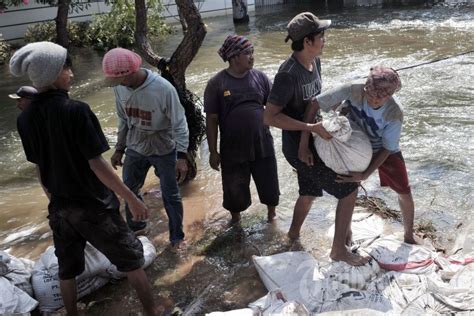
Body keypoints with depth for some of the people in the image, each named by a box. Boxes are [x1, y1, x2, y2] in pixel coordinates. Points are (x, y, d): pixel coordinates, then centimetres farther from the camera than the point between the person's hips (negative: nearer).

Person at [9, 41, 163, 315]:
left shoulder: (25, 118, -3)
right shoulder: (75, 110, -22)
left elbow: (40, 166, 7)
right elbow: (97, 164, -23)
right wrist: (132, 199, -15)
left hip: (59, 206, 6)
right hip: (94, 204, -6)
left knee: (67, 267, 22)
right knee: (131, 258, 12)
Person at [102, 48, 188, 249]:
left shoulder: (163, 88, -28)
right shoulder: (120, 87, -11)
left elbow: (179, 124, -19)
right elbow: (123, 120, 5)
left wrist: (182, 156, -21)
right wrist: (119, 149, 10)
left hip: (164, 150, -5)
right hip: (135, 149, 5)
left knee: (170, 196, 6)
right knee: (129, 190, 19)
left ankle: (177, 236, 27)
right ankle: (134, 226, 45)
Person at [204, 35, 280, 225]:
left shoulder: (259, 77, -2)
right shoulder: (216, 84, -9)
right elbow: (211, 120, -7)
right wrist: (213, 151, -6)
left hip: (262, 145, 2)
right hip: (232, 150, -2)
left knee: (269, 185, 15)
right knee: (234, 190, 14)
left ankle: (272, 215, 45)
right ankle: (235, 220, 43)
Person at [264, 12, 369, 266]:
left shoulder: (314, 61, 0)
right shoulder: (288, 74, -26)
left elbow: (312, 101, 0)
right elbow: (270, 116, -27)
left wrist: (306, 138, -11)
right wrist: (312, 128, -29)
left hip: (309, 143, 8)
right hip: (299, 146, -8)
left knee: (310, 192, 26)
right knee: (349, 189, -2)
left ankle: (294, 232, 48)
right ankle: (339, 249, 12)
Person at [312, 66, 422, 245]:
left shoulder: (394, 114, -33)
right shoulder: (352, 90, -35)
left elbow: (386, 149, -22)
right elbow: (314, 105, -32)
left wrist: (364, 175, -30)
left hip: (384, 152, 0)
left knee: (405, 192, 7)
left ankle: (409, 235, 36)